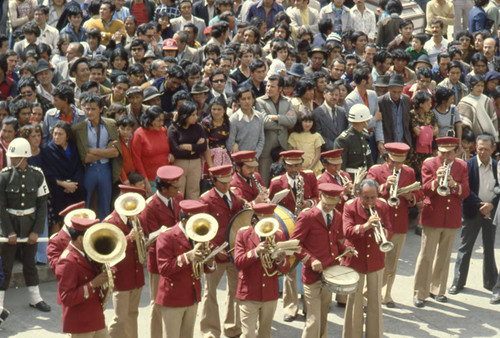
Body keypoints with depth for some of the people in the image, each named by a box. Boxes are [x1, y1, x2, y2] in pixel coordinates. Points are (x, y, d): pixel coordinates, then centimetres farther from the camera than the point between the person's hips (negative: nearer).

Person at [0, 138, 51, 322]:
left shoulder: (37, 175, -6)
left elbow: (42, 204, -2)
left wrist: (36, 231, -7)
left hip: (30, 224, 2)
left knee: (30, 261, 16)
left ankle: (35, 298, 29)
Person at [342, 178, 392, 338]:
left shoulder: (383, 206, -2)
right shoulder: (349, 207, -11)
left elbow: (389, 230, -4)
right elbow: (347, 232, -21)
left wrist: (383, 231, -28)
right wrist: (365, 226, -38)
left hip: (376, 260, 3)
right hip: (354, 259, -2)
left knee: (375, 301, 10)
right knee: (354, 301, 5)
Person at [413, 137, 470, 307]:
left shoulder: (462, 166, 7)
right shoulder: (429, 164, -2)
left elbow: (466, 192, -1)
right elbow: (425, 190, -10)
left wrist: (454, 185, -21)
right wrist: (436, 181, -30)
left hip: (452, 219, 4)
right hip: (432, 217, -3)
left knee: (444, 255, 12)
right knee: (426, 255, -4)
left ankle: (437, 289, 26)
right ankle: (420, 293, -1)